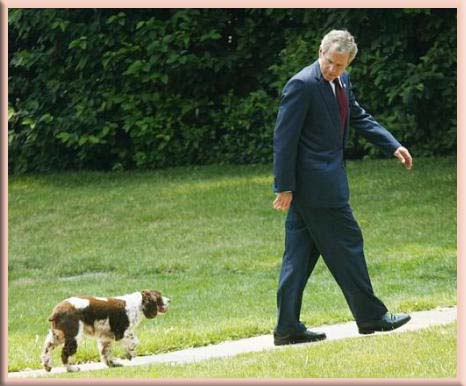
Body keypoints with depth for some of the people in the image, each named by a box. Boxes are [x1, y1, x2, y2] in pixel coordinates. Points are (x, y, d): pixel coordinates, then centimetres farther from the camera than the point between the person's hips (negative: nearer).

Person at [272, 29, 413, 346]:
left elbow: (359, 117, 23)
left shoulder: (342, 82, 10)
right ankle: (371, 316, 11)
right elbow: (284, 138, -17)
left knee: (301, 254, 8)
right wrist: (284, 187, -18)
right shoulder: (302, 85, -17)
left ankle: (287, 327, 11)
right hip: (316, 183, -9)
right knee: (346, 244, 0)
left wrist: (394, 146, 13)